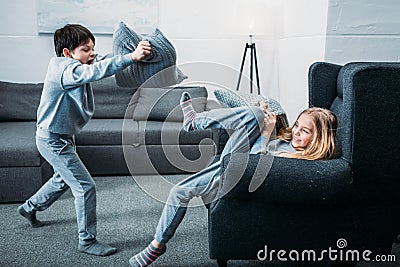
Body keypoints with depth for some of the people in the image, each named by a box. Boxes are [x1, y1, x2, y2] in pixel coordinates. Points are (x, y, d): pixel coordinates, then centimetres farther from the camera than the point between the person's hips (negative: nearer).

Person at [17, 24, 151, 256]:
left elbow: (102, 61, -1)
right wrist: (132, 57, -53)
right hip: (53, 140, -10)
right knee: (85, 186, -8)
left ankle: (30, 207, 53)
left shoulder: (76, 65, 2)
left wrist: (134, 50, -17)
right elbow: (96, 71, -45)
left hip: (63, 137, 10)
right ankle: (87, 241, 6)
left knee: (63, 179, 30)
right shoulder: (65, 69, -28)